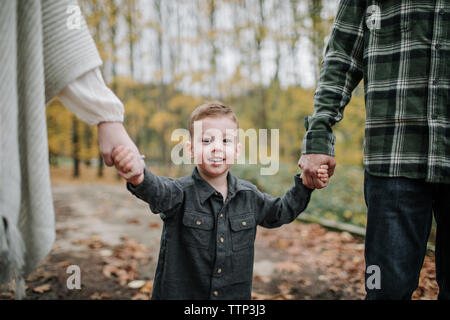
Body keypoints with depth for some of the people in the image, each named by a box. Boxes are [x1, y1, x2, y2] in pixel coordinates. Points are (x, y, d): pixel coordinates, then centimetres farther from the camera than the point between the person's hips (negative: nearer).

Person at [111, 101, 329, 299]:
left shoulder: (249, 196, 1)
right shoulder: (181, 193, -14)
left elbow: (280, 211, 17)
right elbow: (158, 191, -36)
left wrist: (305, 183, 3)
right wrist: (139, 178, -58)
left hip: (236, 293, 3)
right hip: (179, 292, -3)